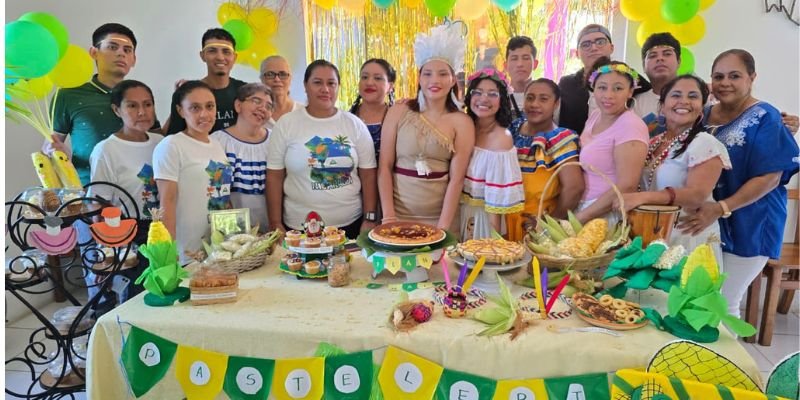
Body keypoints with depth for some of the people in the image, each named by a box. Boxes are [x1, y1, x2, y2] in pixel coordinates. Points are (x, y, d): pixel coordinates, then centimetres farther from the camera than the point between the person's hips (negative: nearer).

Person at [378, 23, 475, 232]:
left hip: (439, 218, 0)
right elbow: (385, 167, -2)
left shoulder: (461, 122, -2)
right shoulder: (398, 112, 0)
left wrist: (442, 228, -13)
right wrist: (388, 216, -9)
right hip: (398, 215, 1)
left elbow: (457, 179, -7)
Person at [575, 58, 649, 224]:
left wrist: (579, 218, -16)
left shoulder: (630, 126, -14)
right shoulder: (595, 115, 6)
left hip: (606, 215, -6)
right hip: (583, 206, 6)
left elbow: (626, 187, -19)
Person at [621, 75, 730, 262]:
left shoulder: (705, 144, -10)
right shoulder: (653, 143, 9)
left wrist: (644, 197, -32)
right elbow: (636, 183, 19)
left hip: (689, 240, -6)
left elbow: (697, 195, -21)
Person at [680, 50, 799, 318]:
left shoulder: (764, 118, -10)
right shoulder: (703, 115, 7)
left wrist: (721, 208, -28)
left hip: (746, 226, -5)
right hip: (703, 221, 5)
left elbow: (769, 177, -17)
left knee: (723, 302, 4)